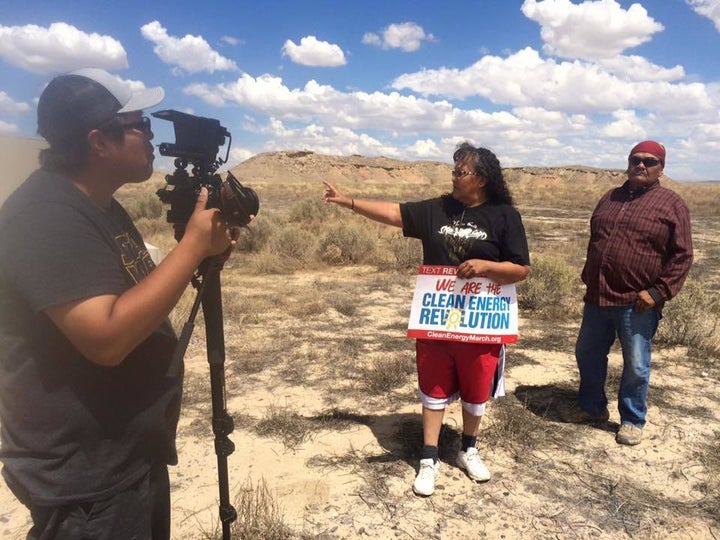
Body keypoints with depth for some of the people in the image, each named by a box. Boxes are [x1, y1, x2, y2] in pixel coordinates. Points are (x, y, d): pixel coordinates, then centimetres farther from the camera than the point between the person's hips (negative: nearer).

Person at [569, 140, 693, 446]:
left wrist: (658, 292, -15)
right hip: (597, 297, 6)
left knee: (636, 366, 6)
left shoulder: (671, 204, -4)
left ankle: (633, 421, 26)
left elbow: (682, 256, -7)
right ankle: (592, 406, 35)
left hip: (637, 303, -6)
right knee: (587, 354, 16)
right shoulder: (610, 198, 13)